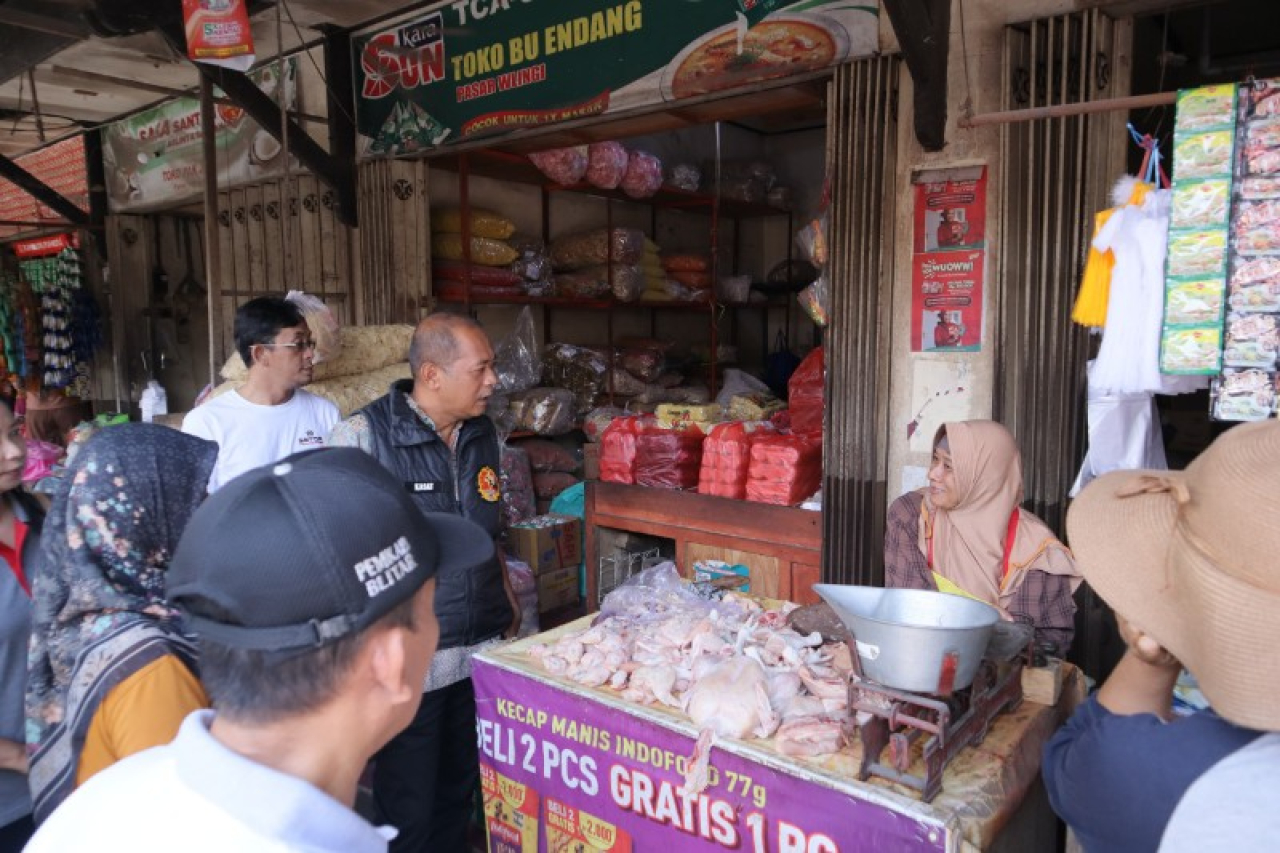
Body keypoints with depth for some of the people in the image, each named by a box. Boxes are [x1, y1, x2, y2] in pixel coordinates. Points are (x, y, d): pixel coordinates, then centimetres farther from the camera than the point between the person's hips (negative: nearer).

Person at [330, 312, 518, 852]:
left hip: (483, 649, 6)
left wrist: (506, 595, 13)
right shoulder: (363, 436, -17)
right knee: (408, 808, 14)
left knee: (459, 791, 22)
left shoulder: (483, 433, 4)